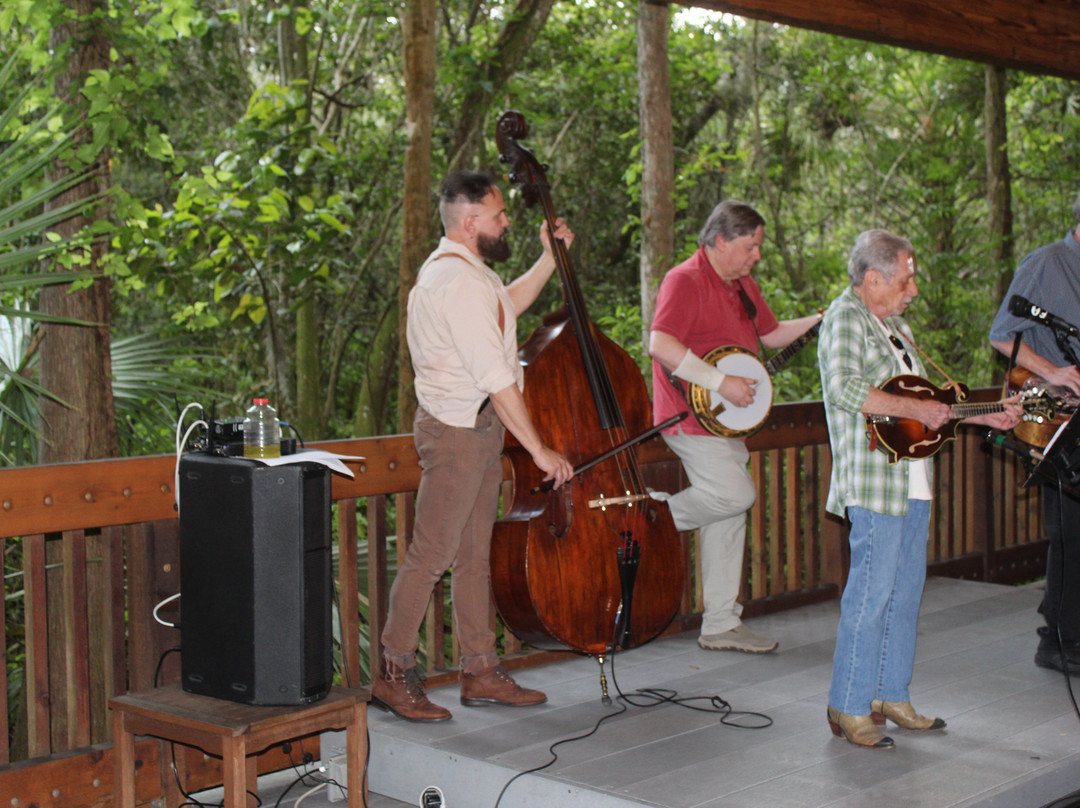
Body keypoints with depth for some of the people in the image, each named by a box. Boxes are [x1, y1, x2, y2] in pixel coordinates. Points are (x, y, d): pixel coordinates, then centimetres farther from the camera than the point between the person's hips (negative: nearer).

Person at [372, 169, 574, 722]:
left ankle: (482, 673, 19)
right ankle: (394, 676, 4)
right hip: (458, 428, -11)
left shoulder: (453, 268, 15)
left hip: (479, 427, 11)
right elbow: (497, 380, -23)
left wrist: (551, 257, 26)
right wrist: (539, 450, -20)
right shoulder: (460, 283, -20)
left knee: (474, 553, 12)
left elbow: (510, 304, 35)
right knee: (432, 553, -5)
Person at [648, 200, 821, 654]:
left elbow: (771, 334, 28)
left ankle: (721, 626, 14)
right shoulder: (685, 281, -14)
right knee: (735, 495, -22)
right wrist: (722, 383, -26)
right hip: (693, 418, -9)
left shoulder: (742, 285, 16)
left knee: (728, 517, 8)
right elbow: (660, 345, -27)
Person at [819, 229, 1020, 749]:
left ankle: (891, 697, 23)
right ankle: (848, 709, 1)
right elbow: (843, 389, -27)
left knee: (906, 590, 13)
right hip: (873, 482, -10)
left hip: (913, 482, 10)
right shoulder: (845, 318, -10)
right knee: (872, 593, -8)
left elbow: (922, 396, 28)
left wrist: (985, 416, 21)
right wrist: (915, 409, -24)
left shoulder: (895, 325, 20)